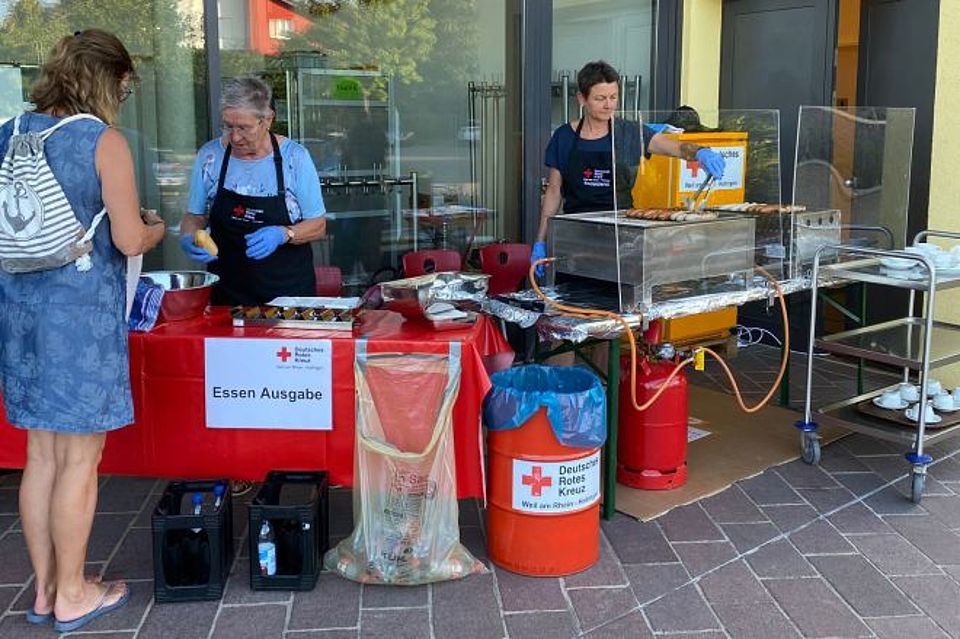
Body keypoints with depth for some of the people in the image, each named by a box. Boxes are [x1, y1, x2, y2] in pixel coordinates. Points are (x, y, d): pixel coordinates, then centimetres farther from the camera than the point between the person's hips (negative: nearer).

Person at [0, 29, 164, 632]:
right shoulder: (105, 142, -10)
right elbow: (129, 241, -11)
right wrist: (154, 228, 10)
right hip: (82, 310, -6)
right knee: (81, 457, 5)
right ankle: (71, 595, 17)